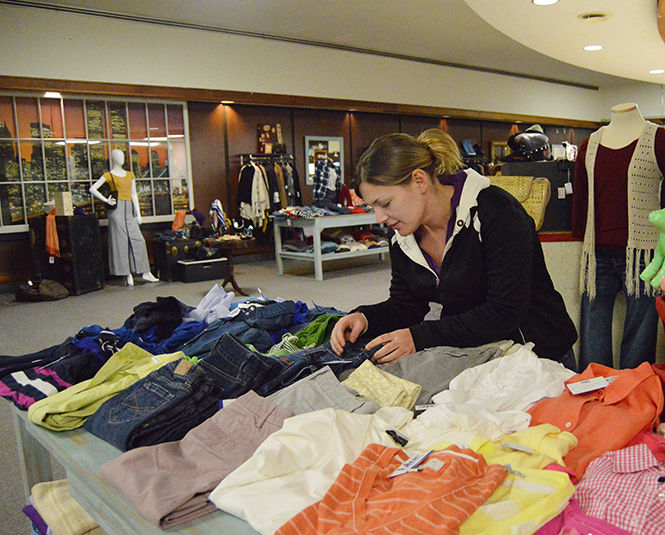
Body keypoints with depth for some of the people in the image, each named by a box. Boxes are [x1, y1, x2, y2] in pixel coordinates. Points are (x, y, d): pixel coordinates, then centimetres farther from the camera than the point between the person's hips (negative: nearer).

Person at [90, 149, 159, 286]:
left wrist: (138, 213, 10)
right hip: (116, 209, -5)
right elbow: (93, 189, -1)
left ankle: (145, 272, 3)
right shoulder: (108, 175, 5)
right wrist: (105, 200, -5)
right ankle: (127, 275, -3)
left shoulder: (130, 175, 20)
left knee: (138, 239, -1)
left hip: (129, 210, 5)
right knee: (121, 241, -5)